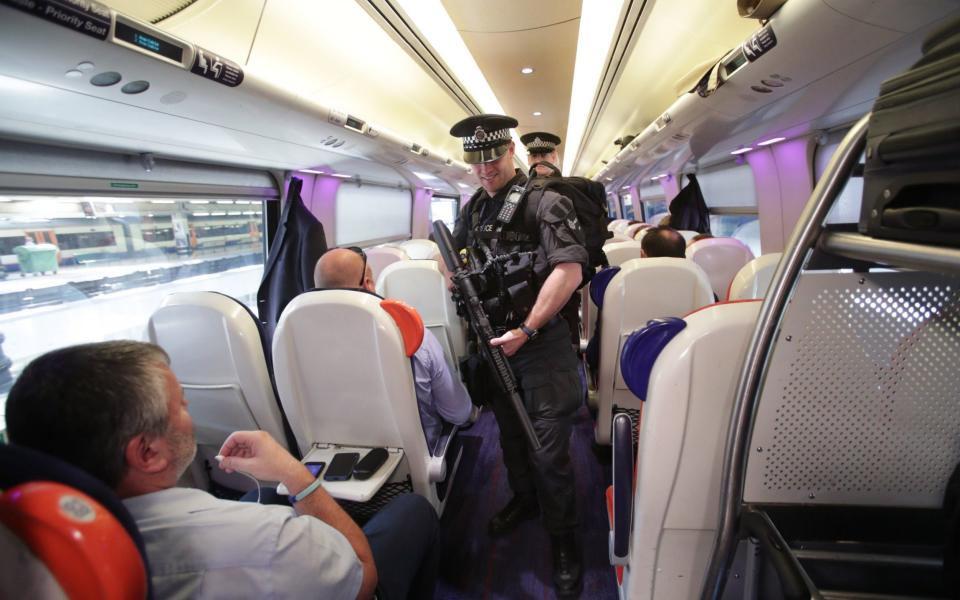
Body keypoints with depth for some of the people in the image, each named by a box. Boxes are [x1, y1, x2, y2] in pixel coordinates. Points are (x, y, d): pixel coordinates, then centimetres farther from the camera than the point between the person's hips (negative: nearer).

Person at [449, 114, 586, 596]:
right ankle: (523, 499, 45)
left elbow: (569, 271, -21)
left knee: (549, 447, -1)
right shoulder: (473, 207, 9)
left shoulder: (545, 201, -11)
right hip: (493, 338, 6)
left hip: (541, 340, -6)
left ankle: (562, 537, 21)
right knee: (509, 430, 21)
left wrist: (526, 330, -22)